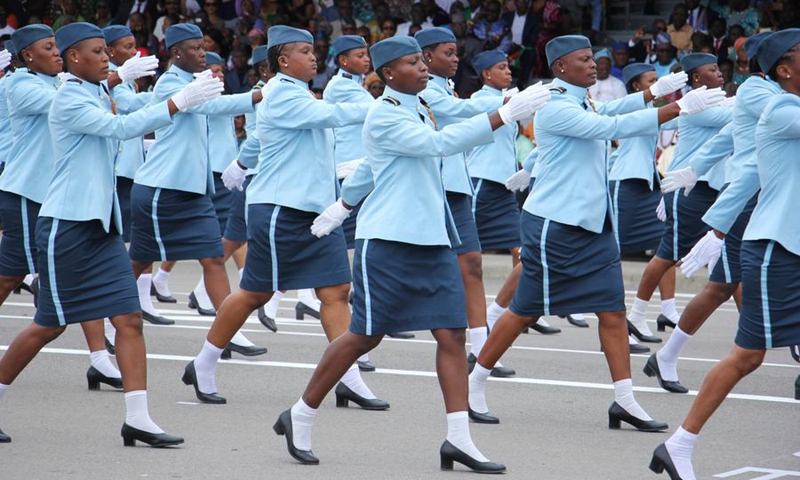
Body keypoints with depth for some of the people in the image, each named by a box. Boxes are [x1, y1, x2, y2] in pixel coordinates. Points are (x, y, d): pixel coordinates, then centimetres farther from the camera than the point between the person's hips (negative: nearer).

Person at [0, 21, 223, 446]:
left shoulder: (98, 95, 14)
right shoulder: (69, 100, -13)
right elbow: (120, 128, -24)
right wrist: (178, 102, -26)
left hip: (101, 224, 8)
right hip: (66, 224, -8)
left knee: (129, 318, -3)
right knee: (50, 325, 1)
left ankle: (137, 419, -6)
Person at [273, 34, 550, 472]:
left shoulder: (421, 109, 13)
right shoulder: (384, 115, -14)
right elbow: (438, 144, -26)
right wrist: (504, 116, -29)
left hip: (434, 240, 8)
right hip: (388, 240, -8)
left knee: (451, 333, -2)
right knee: (365, 336, 0)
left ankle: (458, 438, -2)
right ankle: (300, 416, 15)